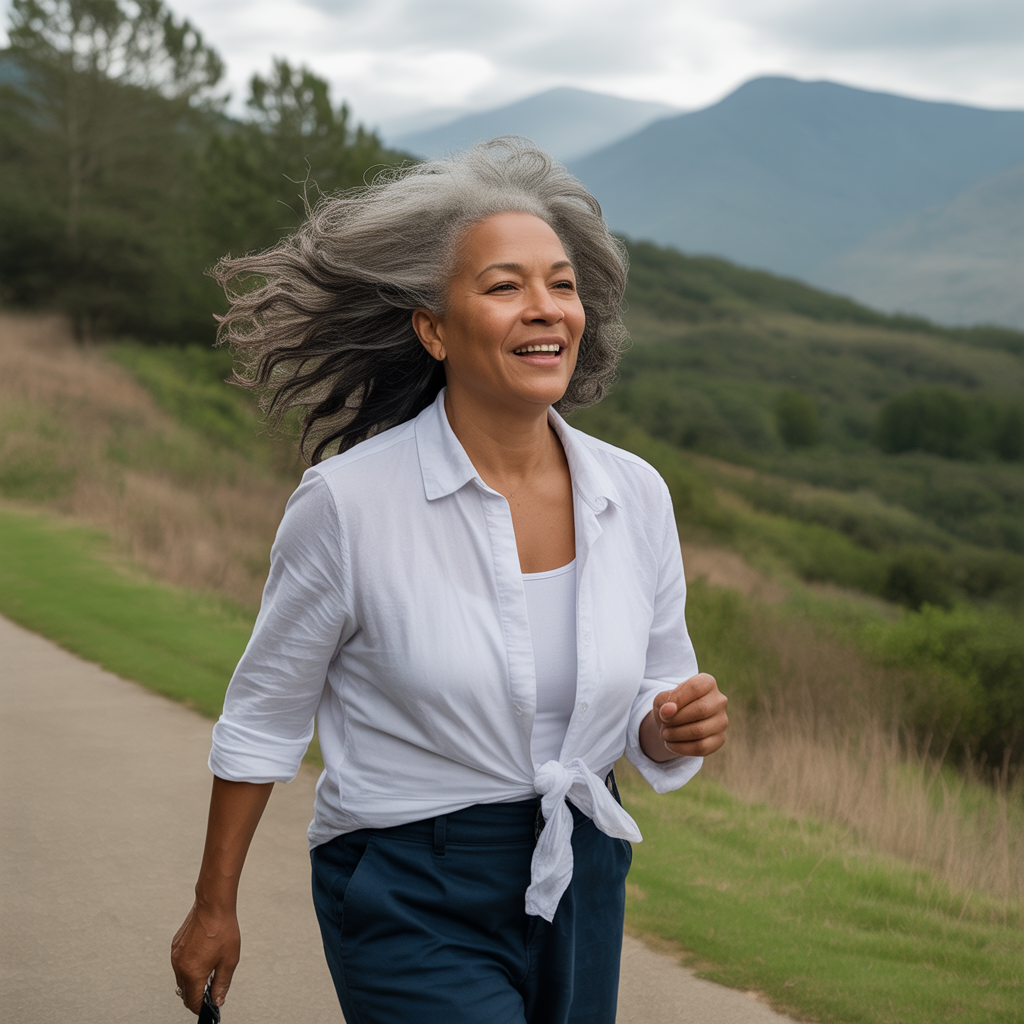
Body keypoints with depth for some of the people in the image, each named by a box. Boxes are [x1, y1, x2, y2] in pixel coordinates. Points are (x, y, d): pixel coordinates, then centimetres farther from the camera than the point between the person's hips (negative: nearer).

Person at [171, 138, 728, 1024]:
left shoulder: (635, 495, -5)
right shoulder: (348, 502, -16)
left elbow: (650, 703, 9)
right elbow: (264, 714, -3)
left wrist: (678, 728, -14)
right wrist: (214, 908, 4)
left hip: (579, 881, 5)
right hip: (414, 905, -5)